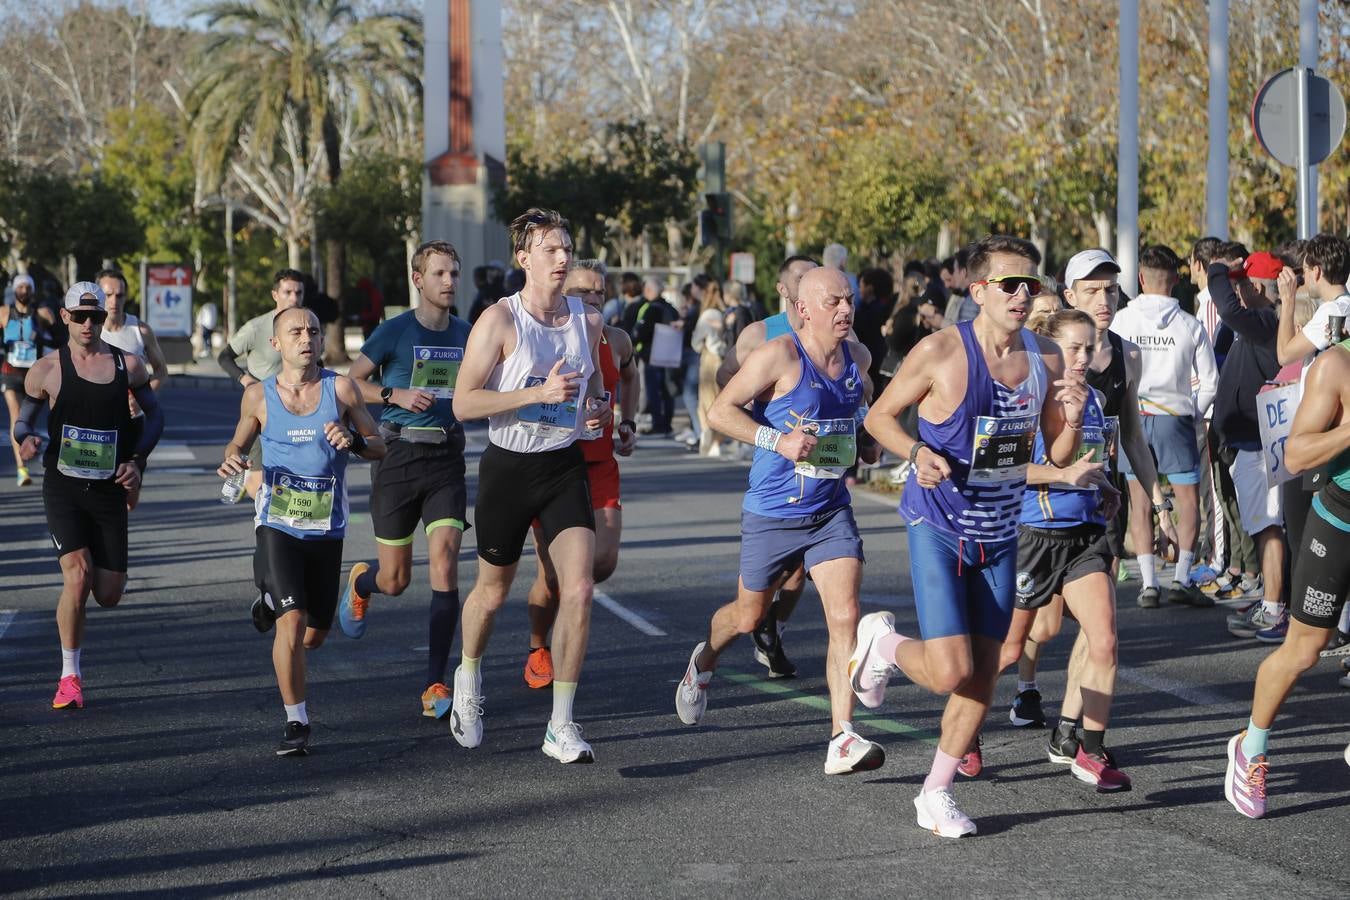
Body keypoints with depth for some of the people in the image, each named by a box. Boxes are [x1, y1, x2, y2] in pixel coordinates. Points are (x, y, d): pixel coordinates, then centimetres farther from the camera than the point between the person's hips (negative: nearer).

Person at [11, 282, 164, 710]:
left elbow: (155, 414, 14)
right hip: (63, 488, -2)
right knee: (78, 576, -19)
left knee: (109, 595, 0)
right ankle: (70, 677, -3)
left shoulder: (128, 366, 2)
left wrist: (137, 461, 0)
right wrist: (26, 437, -15)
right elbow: (22, 419, 9)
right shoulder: (46, 370, -1)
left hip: (109, 490, 2)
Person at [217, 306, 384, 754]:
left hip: (327, 529, 2)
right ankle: (296, 722, -4)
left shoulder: (340, 388, -3)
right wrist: (232, 458, -6)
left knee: (313, 636, 12)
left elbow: (380, 447, 3)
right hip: (277, 526, -2)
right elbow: (239, 440, 17)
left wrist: (354, 441, -19)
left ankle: (272, 602, 46)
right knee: (292, 624, -18)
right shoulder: (259, 395, 0)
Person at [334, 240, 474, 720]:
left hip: (447, 460, 2)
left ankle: (435, 685, -6)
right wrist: (395, 396, -13)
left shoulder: (467, 334, 7)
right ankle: (359, 581, 45)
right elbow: (351, 381, 1)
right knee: (395, 580, 5)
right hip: (398, 458, -2)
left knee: (444, 567, -12)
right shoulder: (394, 332, -5)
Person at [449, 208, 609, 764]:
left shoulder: (587, 320, 4)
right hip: (508, 467, -3)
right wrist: (538, 393, -24)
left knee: (579, 588, -14)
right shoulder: (499, 321, -12)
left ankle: (561, 726, -7)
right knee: (493, 589, 13)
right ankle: (469, 679, 46)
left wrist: (599, 410, 0)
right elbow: (463, 404, -16)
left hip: (564, 467, 3)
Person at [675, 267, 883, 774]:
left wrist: (865, 439, 9)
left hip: (832, 513, 4)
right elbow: (721, 411, -15)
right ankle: (703, 662, 50)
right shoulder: (778, 356, -15)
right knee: (749, 616, 15)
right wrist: (778, 440, -25)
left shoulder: (857, 357, 4)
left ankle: (842, 741, -16)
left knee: (845, 616, -14)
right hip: (772, 514, -4)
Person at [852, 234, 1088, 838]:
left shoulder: (1046, 359, 1)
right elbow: (879, 416, -3)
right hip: (938, 531, -5)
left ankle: (936, 794, 22)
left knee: (983, 676, 6)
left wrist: (1072, 420, -14)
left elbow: (1058, 458, 7)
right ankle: (882, 642, 17)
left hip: (999, 536, 5)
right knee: (950, 672, -15)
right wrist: (916, 452, -22)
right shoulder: (940, 352, -15)